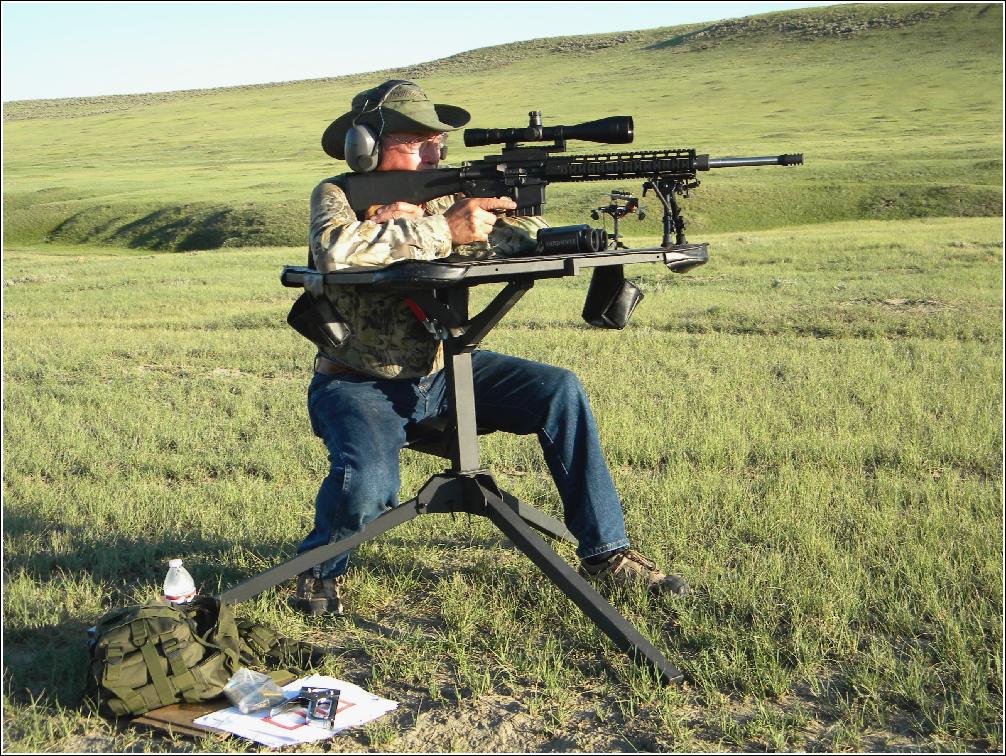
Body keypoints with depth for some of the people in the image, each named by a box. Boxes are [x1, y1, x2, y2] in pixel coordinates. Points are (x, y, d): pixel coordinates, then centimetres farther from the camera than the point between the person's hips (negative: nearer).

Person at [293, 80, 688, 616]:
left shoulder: (441, 195, 0)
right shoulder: (337, 195, -12)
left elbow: (531, 236, -10)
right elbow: (334, 250, -35)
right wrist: (442, 230, -33)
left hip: (441, 373, 5)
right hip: (361, 385, -5)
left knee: (558, 390, -11)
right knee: (366, 487, -32)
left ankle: (605, 554, -3)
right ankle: (322, 567, 4)